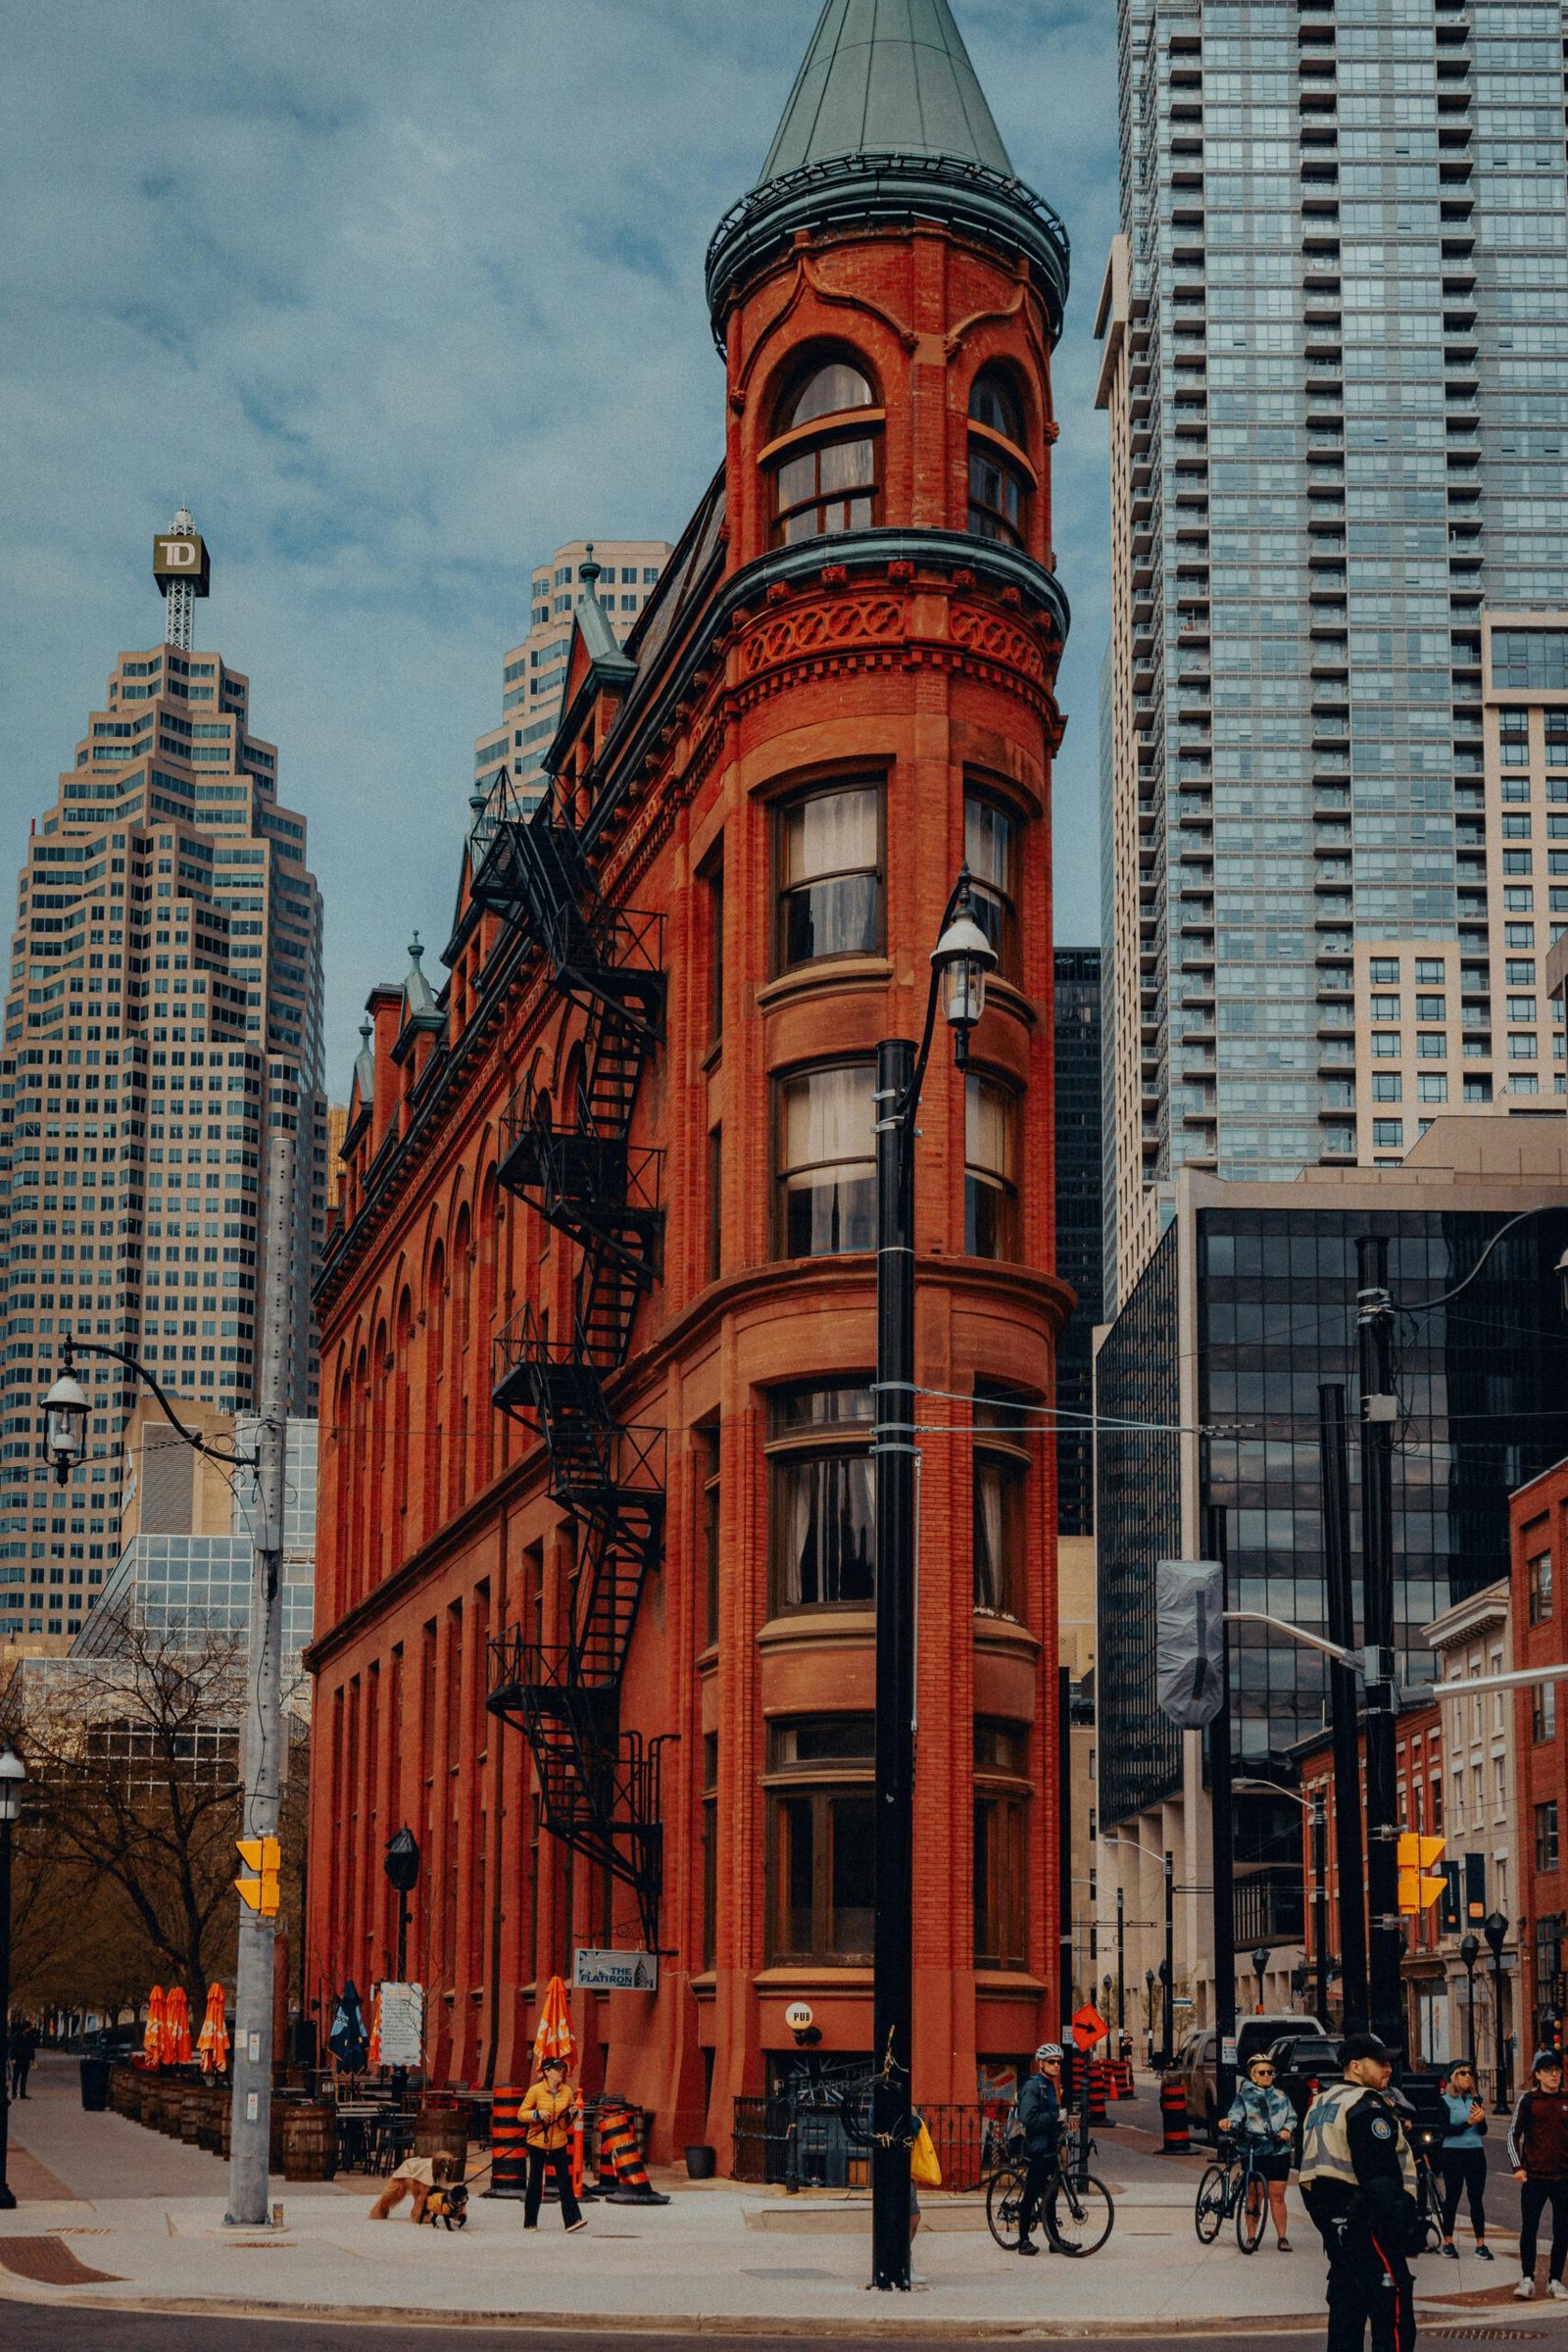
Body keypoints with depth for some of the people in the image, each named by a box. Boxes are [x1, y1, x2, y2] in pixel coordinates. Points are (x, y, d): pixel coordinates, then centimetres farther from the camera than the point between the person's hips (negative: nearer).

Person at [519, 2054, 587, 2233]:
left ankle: (572, 2219, -10)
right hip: (537, 2142, -3)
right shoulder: (535, 2090, -9)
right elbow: (521, 2115, -7)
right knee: (535, 2182, 5)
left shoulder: (566, 2091, 3)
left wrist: (572, 2114, -6)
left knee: (565, 2181, -6)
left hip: (559, 2143, 3)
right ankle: (530, 2223, 15)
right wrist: (537, 2114, -23)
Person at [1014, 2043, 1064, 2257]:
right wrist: (1055, 2116, -21)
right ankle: (1024, 2241, -1)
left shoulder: (1054, 2086, 17)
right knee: (1031, 2195, -5)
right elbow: (1028, 2118, -22)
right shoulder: (1033, 2087, -11)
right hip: (1036, 2148, -8)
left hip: (1050, 2148, 8)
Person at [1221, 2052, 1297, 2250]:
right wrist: (1229, 2123, -30)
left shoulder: (1280, 2096, 15)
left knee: (1277, 2195, 1)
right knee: (1254, 2196, 0)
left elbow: (1291, 2117, 16)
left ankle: (1282, 2237, 6)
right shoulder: (1244, 2096, 4)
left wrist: (1287, 2129, -4)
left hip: (1279, 2151, 2)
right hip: (1254, 2151, -2)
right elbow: (1236, 2115, -8)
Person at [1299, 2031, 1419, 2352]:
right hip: (1361, 2218, -10)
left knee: (1346, 2301, 15)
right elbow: (1381, 2173, -20)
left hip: (1329, 2217, 10)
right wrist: (1399, 2222, -20)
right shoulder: (1367, 2106, -13)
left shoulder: (1322, 2103, 19)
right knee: (1394, 2313, -10)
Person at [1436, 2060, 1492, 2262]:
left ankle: (1481, 2243, 6)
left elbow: (1483, 2131, 7)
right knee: (1452, 2197, 2)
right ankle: (1448, 2241, 12)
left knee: (1476, 2198, 3)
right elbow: (1446, 2130, -13)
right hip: (1452, 2153, -4)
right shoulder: (1445, 2101, -4)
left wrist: (1481, 2119, -15)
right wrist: (1469, 2122, -24)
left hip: (1475, 2153, 4)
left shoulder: (1476, 2099, 9)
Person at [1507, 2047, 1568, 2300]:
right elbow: (1513, 2134, 2)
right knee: (1529, 2227, -3)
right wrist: (1517, 2167, -7)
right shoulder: (1528, 2101, 0)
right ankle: (1527, 2278, 6)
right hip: (1534, 2175, -2)